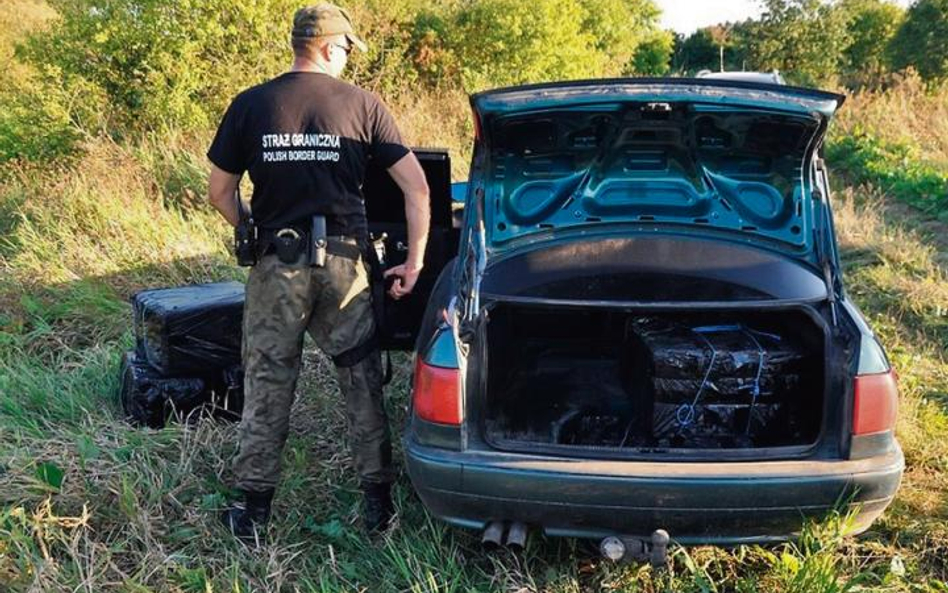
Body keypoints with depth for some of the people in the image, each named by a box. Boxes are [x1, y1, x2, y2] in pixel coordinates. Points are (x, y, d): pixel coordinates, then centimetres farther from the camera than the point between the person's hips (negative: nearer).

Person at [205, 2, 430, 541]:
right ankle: (378, 503, 19)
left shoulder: (250, 106, 3)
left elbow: (219, 192, 7)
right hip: (344, 262, 0)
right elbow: (418, 187, -3)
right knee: (363, 384, 12)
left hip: (277, 264, 1)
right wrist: (415, 261, 3)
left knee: (267, 386, 11)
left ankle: (255, 510, 19)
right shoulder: (362, 104, 0)